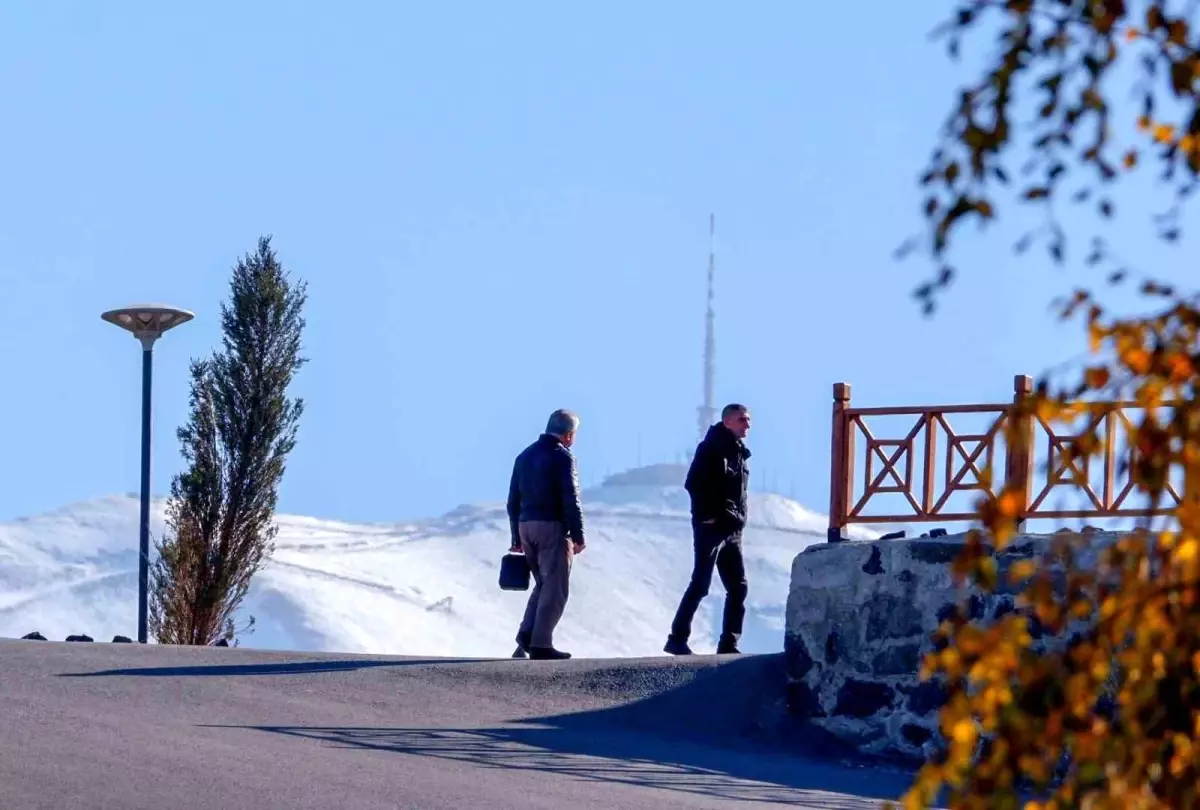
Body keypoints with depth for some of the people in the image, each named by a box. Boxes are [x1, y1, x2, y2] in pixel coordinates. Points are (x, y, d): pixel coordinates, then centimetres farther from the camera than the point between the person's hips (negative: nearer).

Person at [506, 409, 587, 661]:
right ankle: (541, 644, -6)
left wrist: (517, 538, 20)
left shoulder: (524, 456, 13)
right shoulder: (562, 457, -9)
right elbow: (570, 500, -14)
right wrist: (578, 536, -9)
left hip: (526, 526, 7)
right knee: (555, 588, -1)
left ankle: (526, 637, 4)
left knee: (543, 584, 17)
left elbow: (513, 501, 16)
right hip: (553, 527, -7)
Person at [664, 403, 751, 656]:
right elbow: (693, 483, -17)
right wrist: (709, 515, -17)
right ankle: (677, 639, -1)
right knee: (700, 585, -7)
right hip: (711, 528, -8)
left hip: (732, 530, 8)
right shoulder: (712, 448, -9)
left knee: (738, 587, 4)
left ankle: (728, 644, 7)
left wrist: (739, 518, 11)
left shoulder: (738, 452, 15)